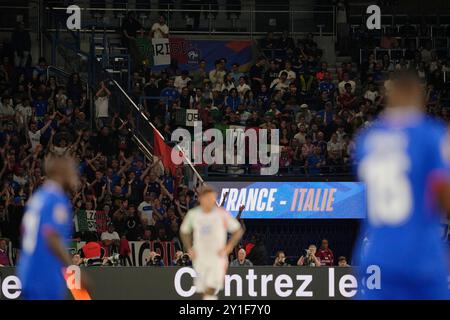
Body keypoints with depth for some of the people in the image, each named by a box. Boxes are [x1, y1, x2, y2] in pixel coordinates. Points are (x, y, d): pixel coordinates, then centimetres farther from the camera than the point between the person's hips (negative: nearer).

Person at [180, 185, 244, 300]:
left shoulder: (221, 213, -8)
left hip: (218, 257, -3)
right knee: (203, 290, 6)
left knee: (211, 289, -19)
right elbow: (184, 231, 17)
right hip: (200, 259, 3)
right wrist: (190, 249, 4)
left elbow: (238, 231, 1)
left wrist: (227, 248, -10)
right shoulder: (193, 214, 0)